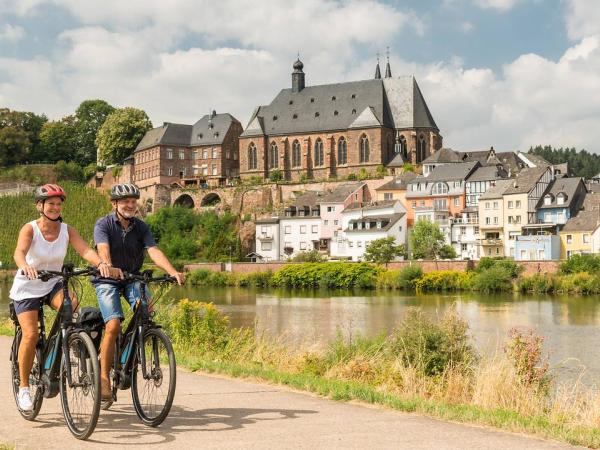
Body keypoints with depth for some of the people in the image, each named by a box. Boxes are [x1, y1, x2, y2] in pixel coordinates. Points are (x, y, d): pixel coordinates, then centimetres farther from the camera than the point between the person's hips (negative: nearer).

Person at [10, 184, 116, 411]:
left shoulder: (67, 230, -7)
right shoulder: (30, 228, -15)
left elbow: (85, 250, -21)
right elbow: (19, 252, -33)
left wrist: (101, 263, -42)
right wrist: (25, 266, -56)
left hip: (53, 284, 3)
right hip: (27, 287, -2)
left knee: (71, 304, -30)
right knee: (30, 334, -16)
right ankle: (23, 387, 1)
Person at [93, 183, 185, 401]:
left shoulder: (140, 227, -2)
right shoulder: (104, 224, -11)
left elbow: (154, 251, -16)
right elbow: (103, 249, -30)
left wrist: (173, 272, -34)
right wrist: (109, 267, -52)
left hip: (132, 279, 3)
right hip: (108, 281, -3)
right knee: (113, 325, -21)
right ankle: (104, 376, -9)